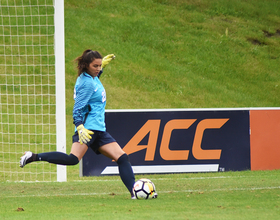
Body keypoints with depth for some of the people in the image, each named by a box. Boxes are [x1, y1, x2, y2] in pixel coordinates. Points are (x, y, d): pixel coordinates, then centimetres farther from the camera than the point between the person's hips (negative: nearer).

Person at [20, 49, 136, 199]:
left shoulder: (92, 78, 14)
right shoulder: (87, 83, -14)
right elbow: (78, 108, -21)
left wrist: (102, 66, 38)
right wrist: (80, 127, -33)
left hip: (99, 130, 10)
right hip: (88, 127, -10)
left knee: (122, 158, 3)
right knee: (73, 159, -27)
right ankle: (33, 157, -19)